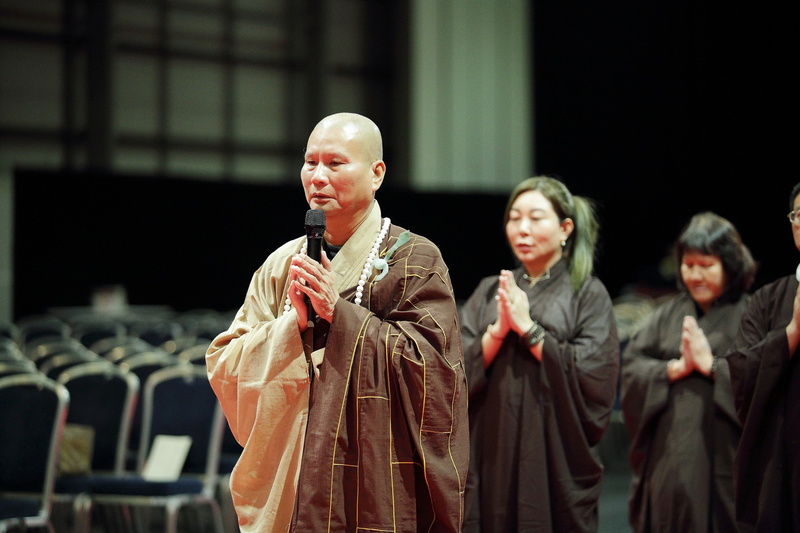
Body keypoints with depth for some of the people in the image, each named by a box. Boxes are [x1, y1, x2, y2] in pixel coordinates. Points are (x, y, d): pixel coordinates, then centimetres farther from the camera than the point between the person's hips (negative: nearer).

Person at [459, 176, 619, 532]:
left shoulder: (588, 295, 0)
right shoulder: (488, 292, 11)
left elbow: (594, 376, -11)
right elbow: (460, 369, 3)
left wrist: (527, 328, -13)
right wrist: (498, 329, -13)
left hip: (555, 455, -3)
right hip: (492, 453, 3)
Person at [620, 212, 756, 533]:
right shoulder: (668, 313, 14)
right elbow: (631, 367, 6)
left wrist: (711, 364, -12)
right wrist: (677, 367, -8)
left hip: (721, 455, -4)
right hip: (668, 455, 4)